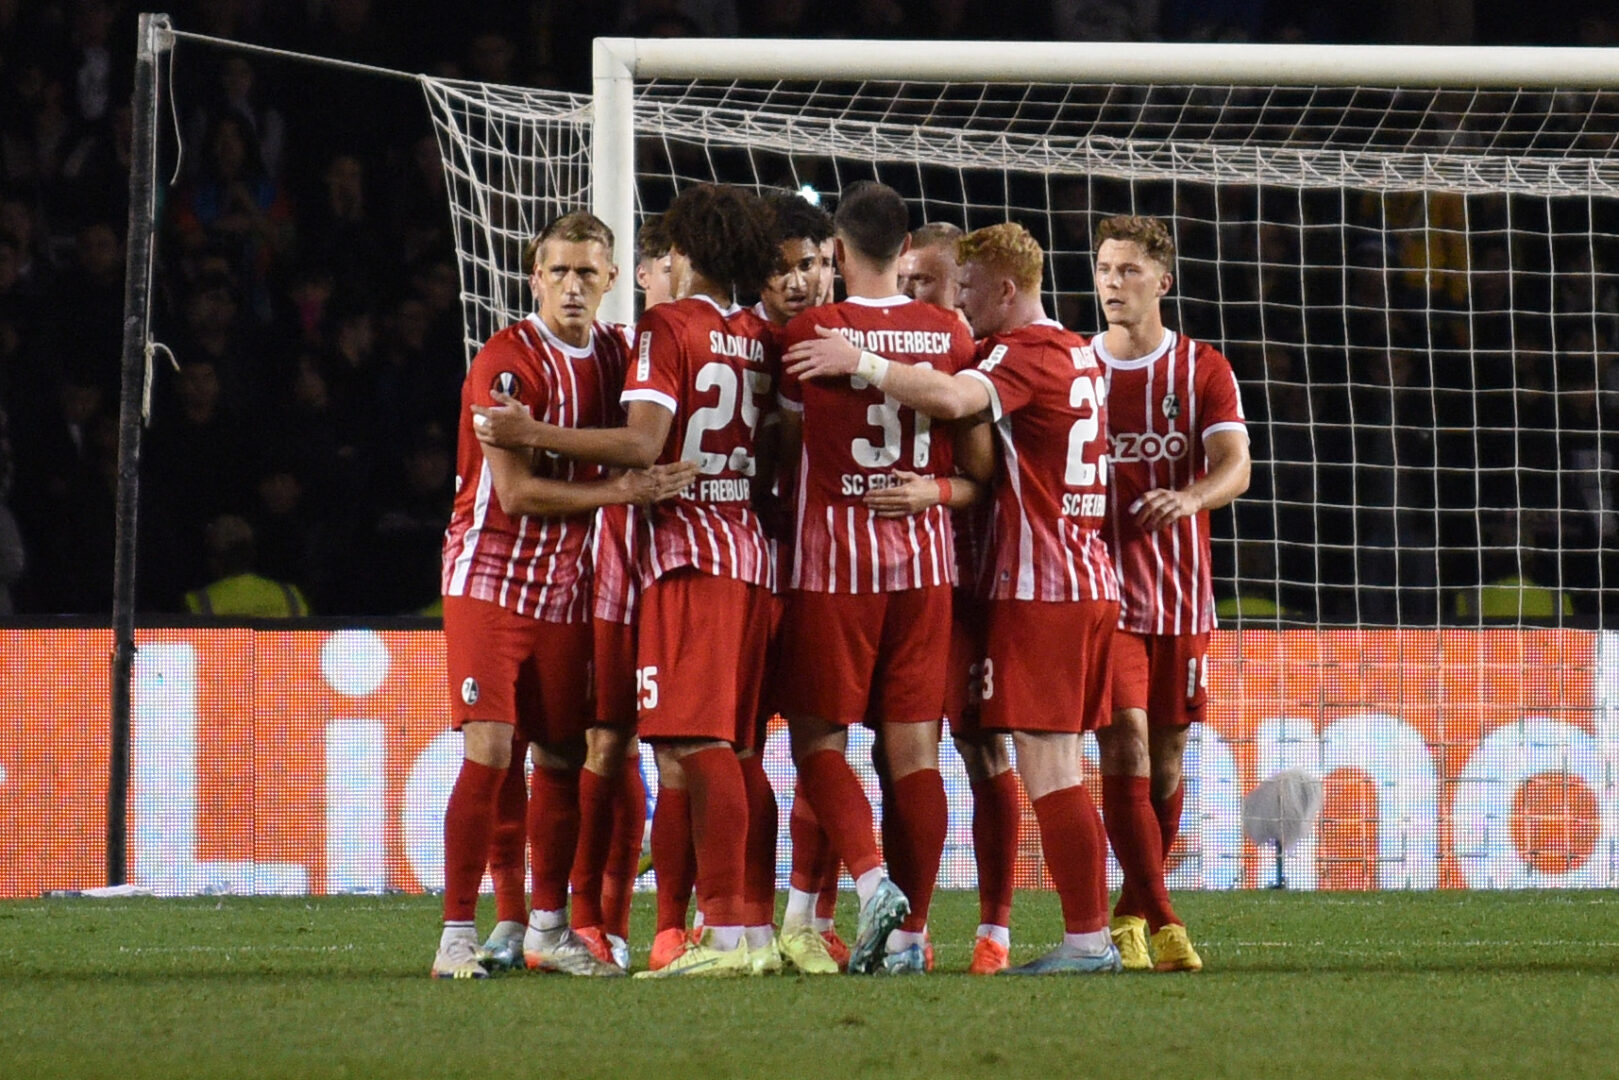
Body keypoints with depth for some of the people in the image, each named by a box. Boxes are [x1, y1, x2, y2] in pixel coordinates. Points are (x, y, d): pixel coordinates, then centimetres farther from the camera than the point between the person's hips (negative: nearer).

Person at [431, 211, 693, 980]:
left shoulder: (616, 355, 8)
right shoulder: (507, 362, -12)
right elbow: (515, 492, -17)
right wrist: (621, 492, -19)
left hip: (569, 585, 6)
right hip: (492, 576, -6)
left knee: (561, 757, 7)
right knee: (490, 754, -12)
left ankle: (547, 928, 17)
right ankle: (459, 933, -9)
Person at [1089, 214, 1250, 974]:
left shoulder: (1203, 371, 3)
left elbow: (1235, 466, -11)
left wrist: (1188, 496, -32)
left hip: (1181, 594, 1)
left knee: (1167, 757, 7)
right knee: (1126, 741, -14)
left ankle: (1131, 915, 21)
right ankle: (1161, 924, -17)